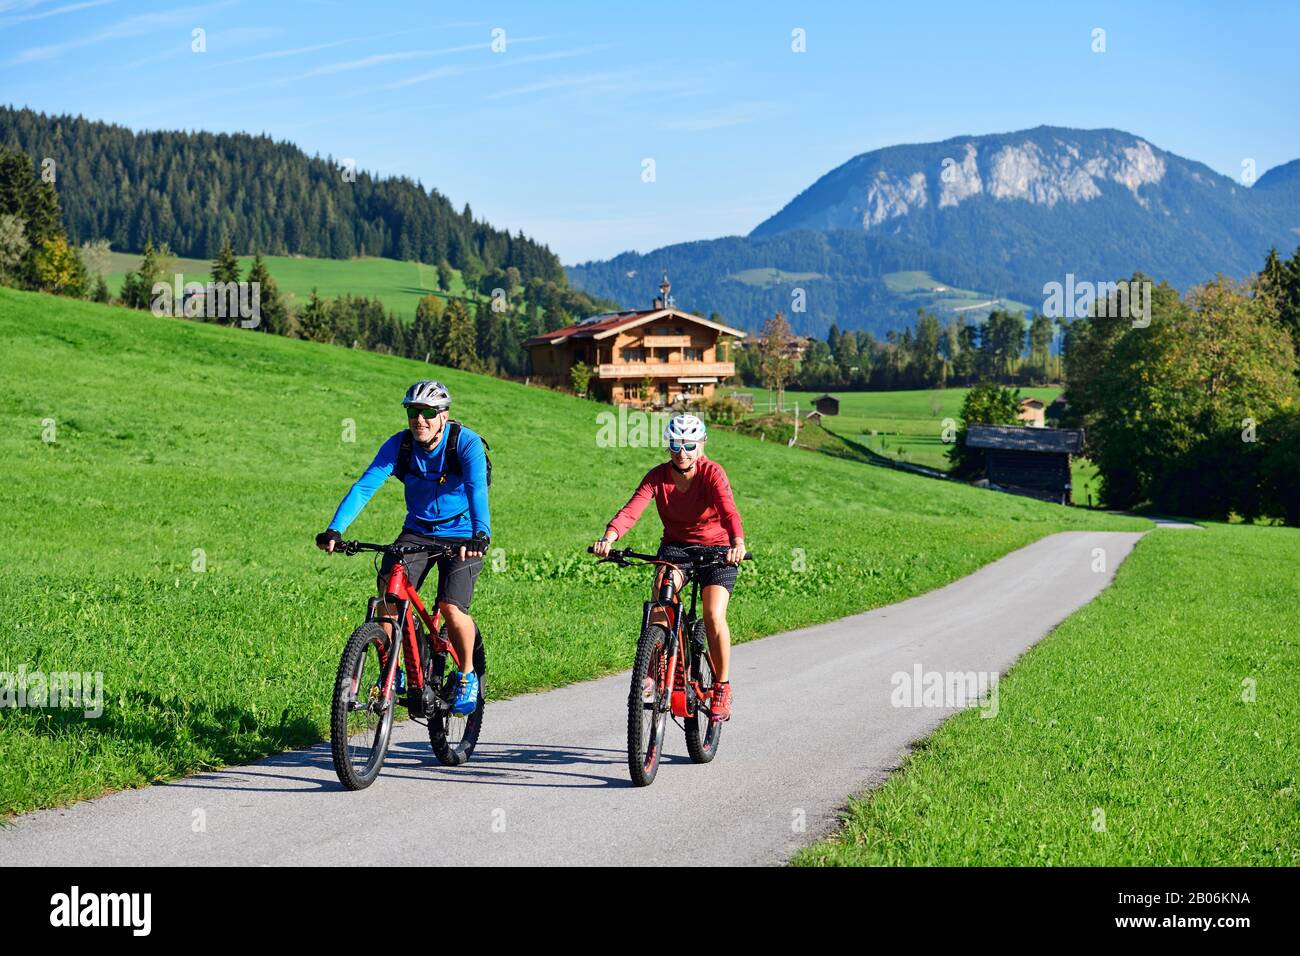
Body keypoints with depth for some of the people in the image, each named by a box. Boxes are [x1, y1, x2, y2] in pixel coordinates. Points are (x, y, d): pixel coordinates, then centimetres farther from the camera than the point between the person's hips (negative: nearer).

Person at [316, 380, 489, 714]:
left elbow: (477, 489, -35)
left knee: (451, 607, -21)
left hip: (461, 535, -3)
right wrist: (335, 530, -35)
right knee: (388, 595, -19)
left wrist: (480, 535, -53)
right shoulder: (399, 445, -11)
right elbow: (364, 486, -21)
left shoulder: (466, 443, -20)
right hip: (417, 532, 3)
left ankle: (467, 675, 3)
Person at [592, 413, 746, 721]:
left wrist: (738, 543, -56)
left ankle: (722, 688, -1)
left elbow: (729, 510, -35)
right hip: (675, 546, 2)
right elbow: (632, 509, -27)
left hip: (717, 549, -2)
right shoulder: (658, 476, -12)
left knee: (714, 616, -20)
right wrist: (609, 537, -47)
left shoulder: (712, 473, -18)